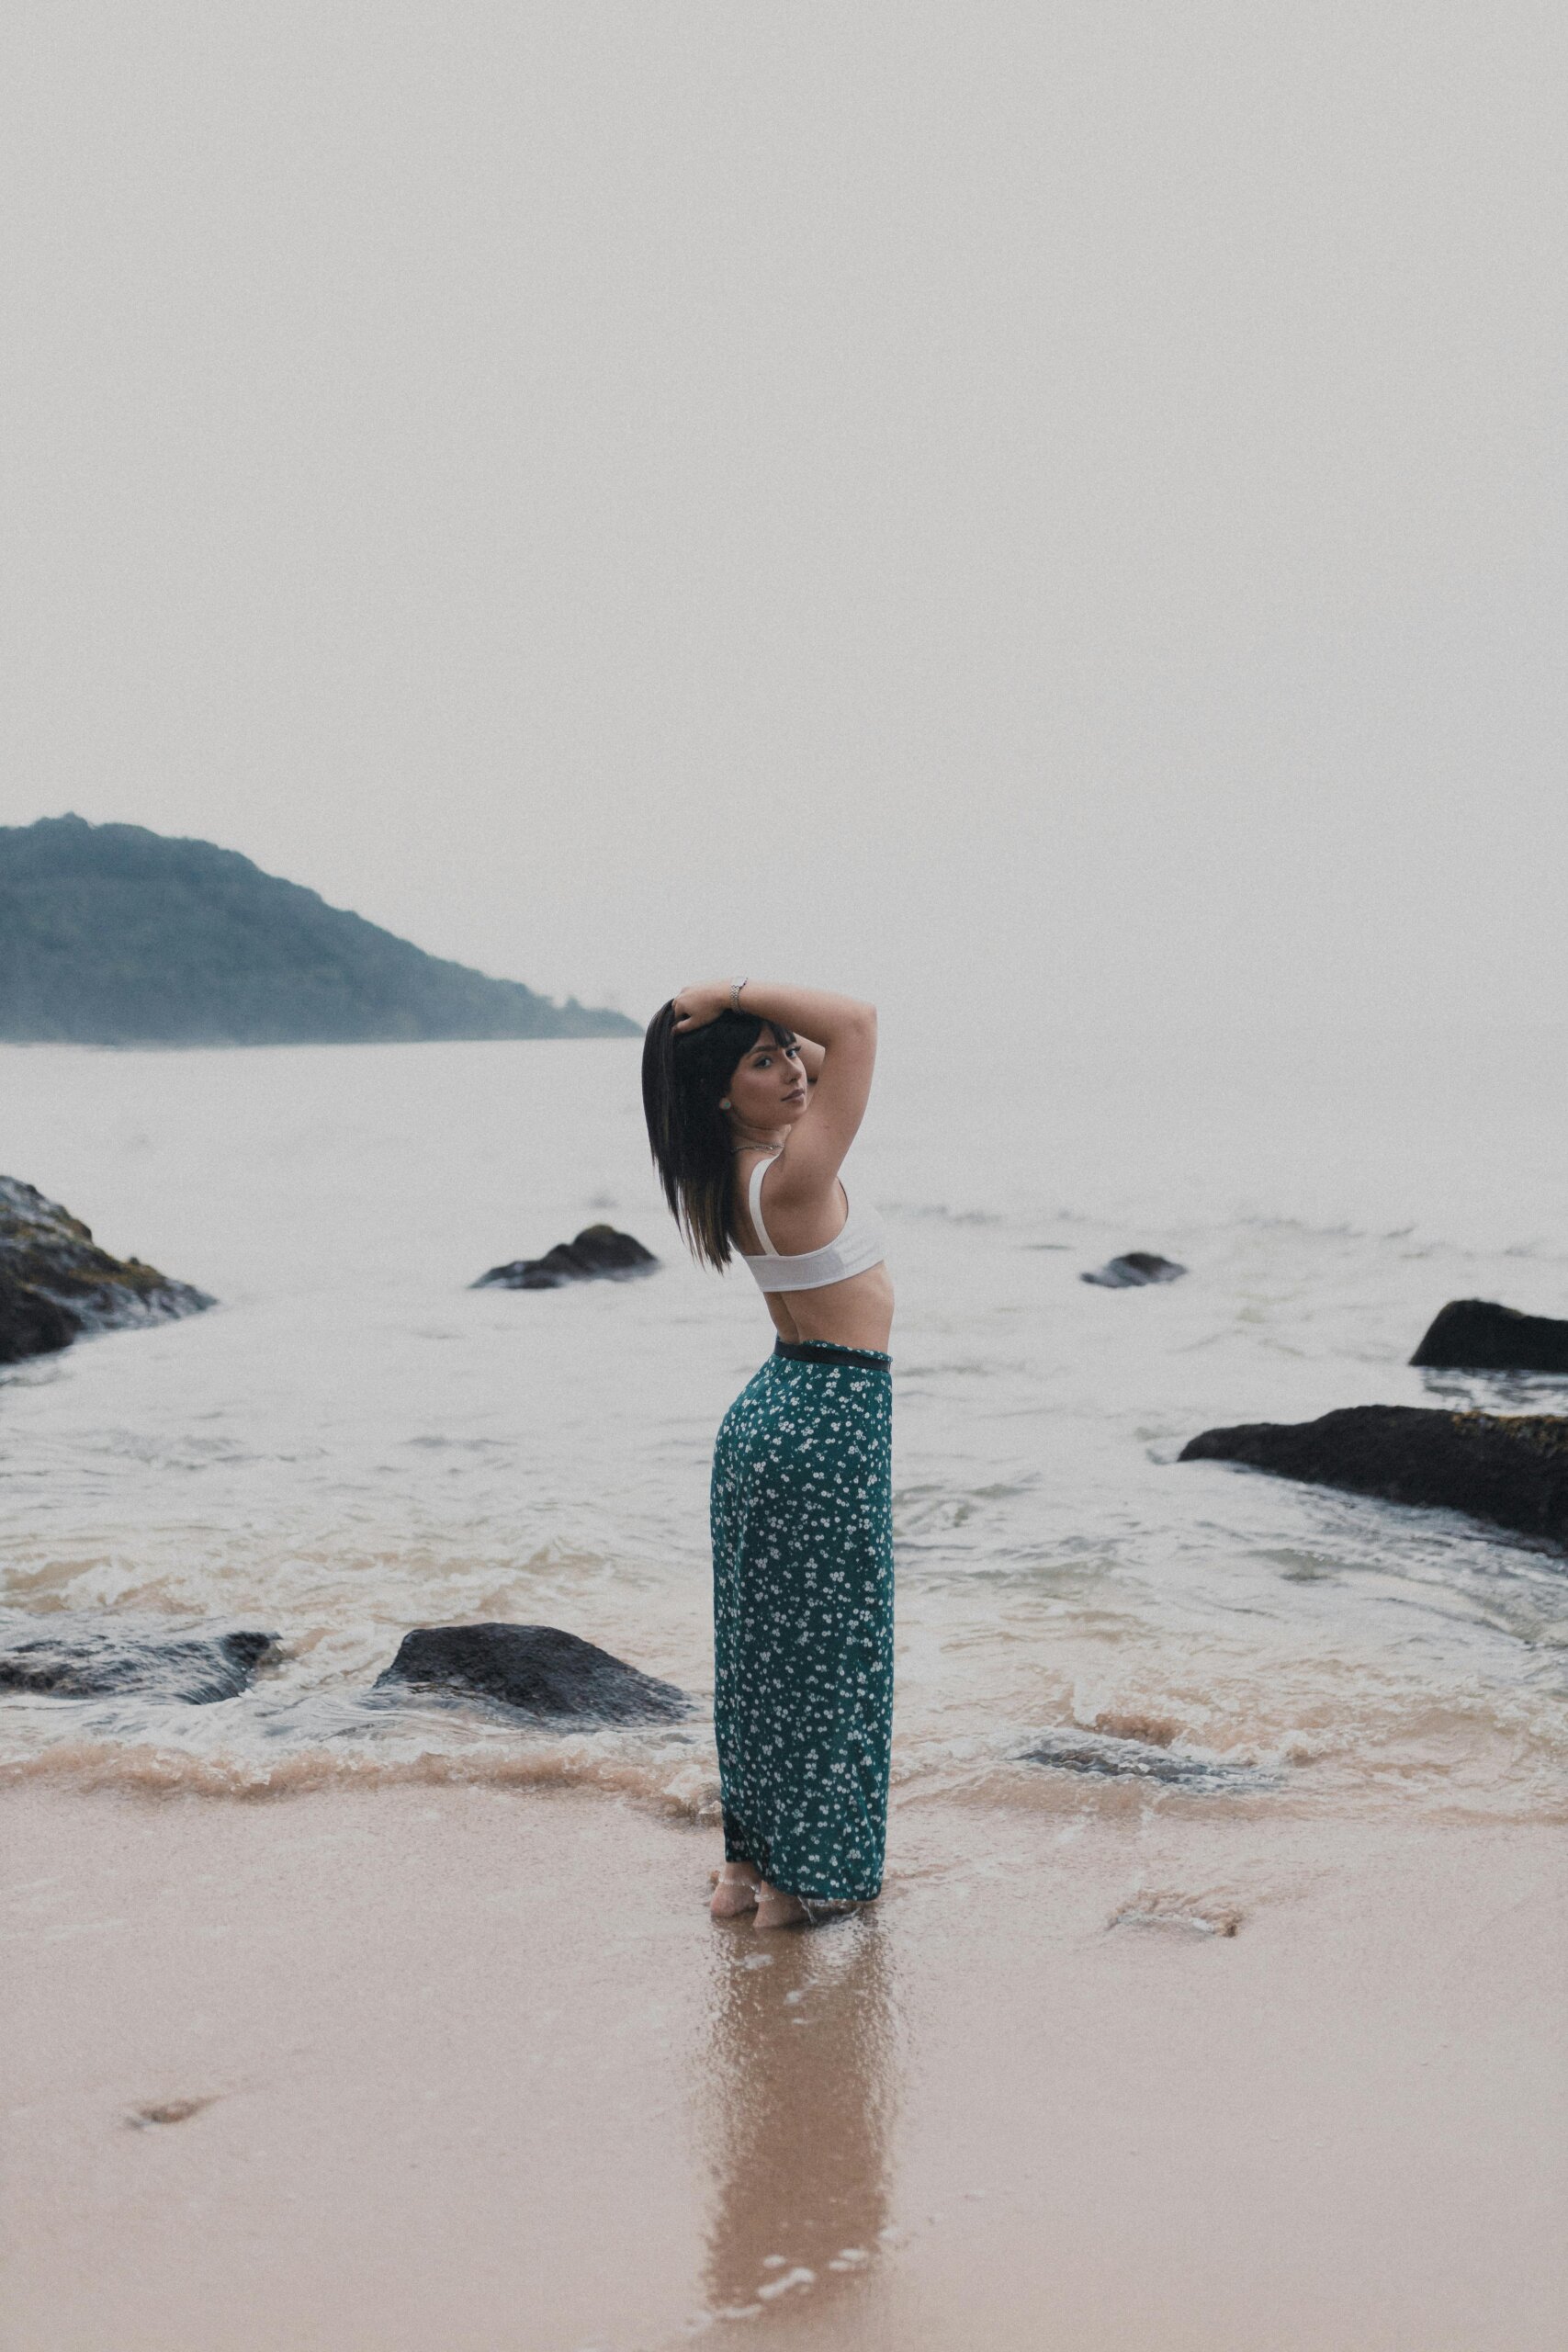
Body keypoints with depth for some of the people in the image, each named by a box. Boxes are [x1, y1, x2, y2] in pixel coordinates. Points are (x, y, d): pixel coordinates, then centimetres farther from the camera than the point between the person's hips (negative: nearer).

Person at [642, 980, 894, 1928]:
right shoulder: (791, 1176, -23)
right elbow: (857, 1021, -27)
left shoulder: (738, 1171, 3)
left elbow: (833, 1047, 16)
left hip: (775, 1403, 9)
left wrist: (755, 1014, 0)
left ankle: (749, 1862, 25)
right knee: (829, 1647, 4)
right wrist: (735, 993, -22)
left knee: (766, 1647, 15)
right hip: (830, 1422, -9)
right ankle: (804, 1876, 14)